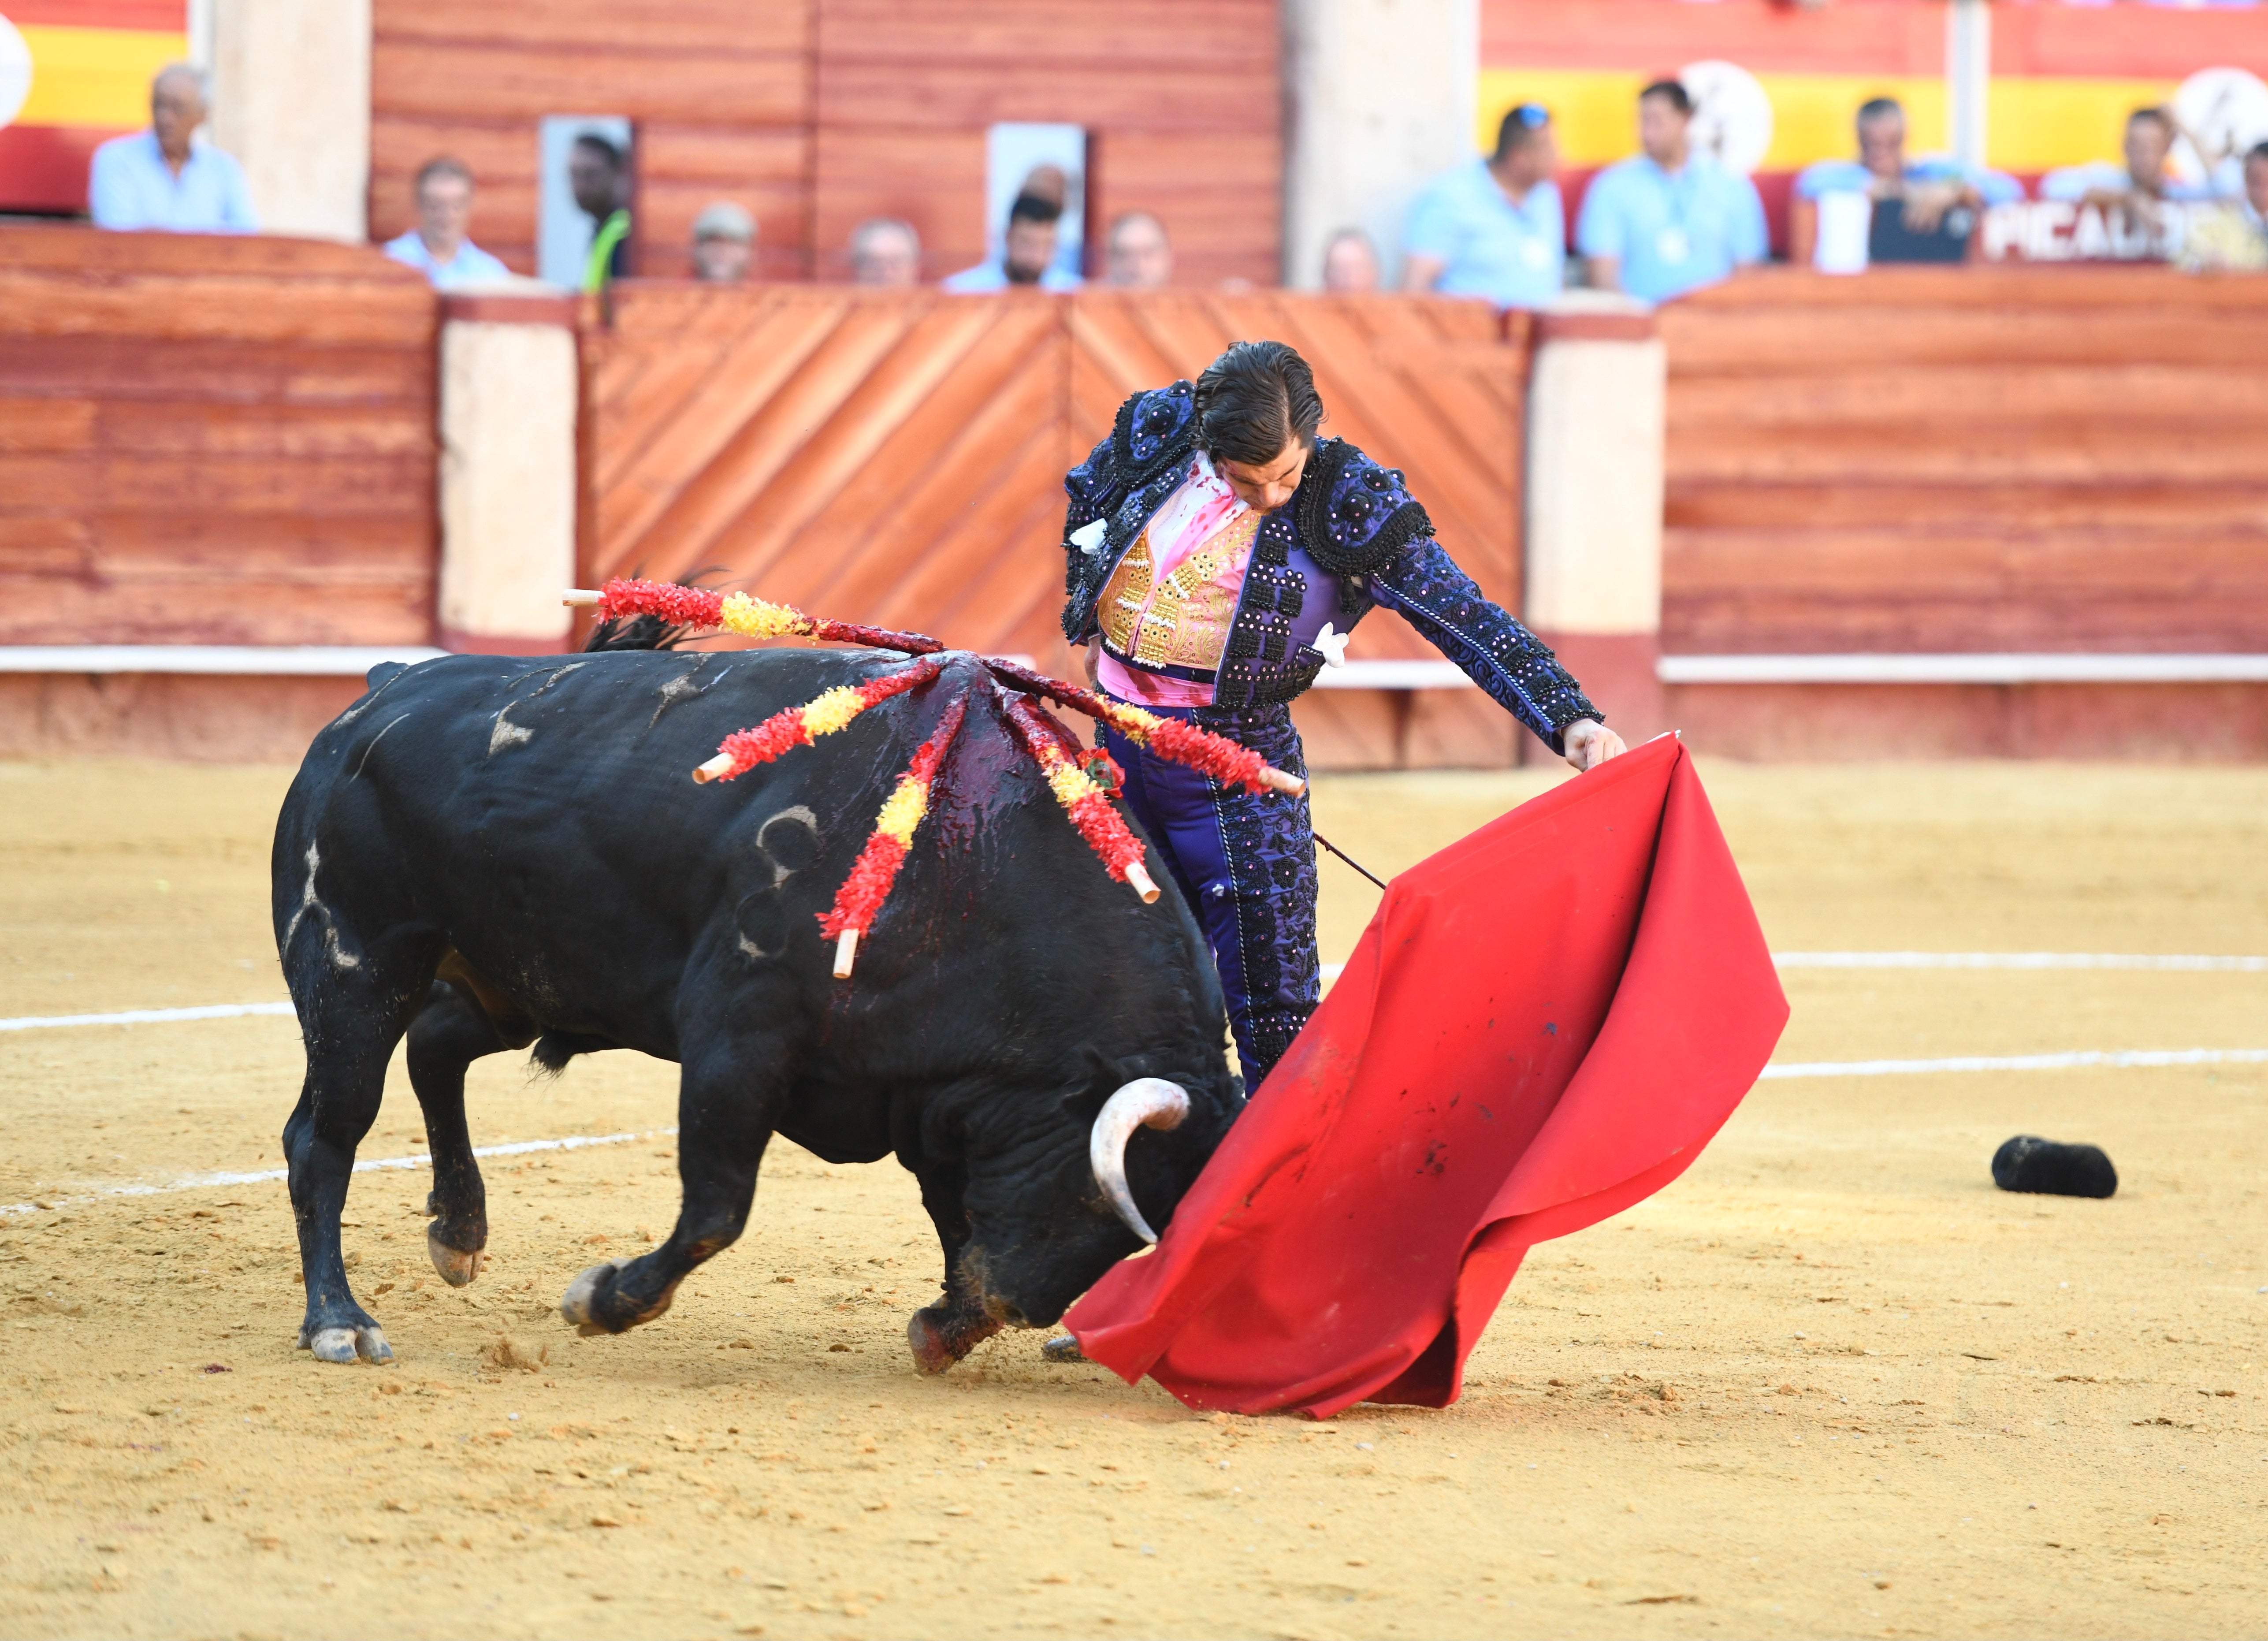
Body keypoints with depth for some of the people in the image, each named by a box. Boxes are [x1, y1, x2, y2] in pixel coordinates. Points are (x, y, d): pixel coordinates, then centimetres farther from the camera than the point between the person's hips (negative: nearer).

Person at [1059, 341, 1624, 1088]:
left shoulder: (1346, 502, -13)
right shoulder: (1157, 432, -4)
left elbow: (1465, 619, -17)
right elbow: (1085, 494, 20)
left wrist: (1571, 718, -27)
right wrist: (1091, 626, 17)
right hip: (1119, 750, 4)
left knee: (1275, 1018, -9)